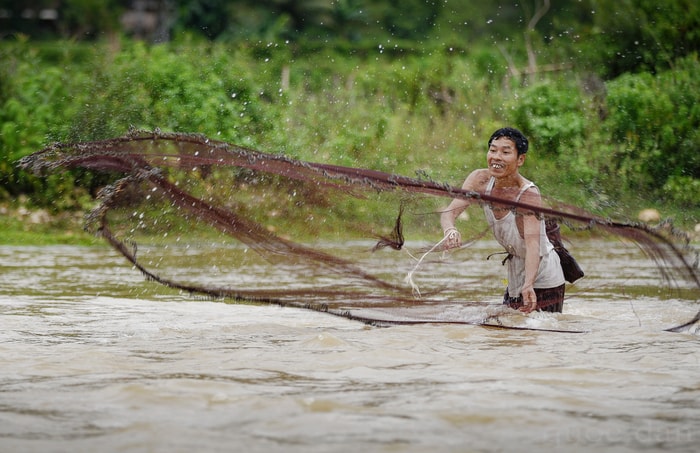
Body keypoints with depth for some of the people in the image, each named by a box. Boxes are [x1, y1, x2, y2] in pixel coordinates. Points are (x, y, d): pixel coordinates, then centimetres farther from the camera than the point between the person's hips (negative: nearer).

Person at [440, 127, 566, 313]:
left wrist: (529, 285, -52)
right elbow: (449, 211, -18)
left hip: (543, 281, -6)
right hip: (515, 277, 6)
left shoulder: (529, 194, -27)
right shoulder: (480, 180, -11)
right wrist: (450, 230, -43)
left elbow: (533, 243, -36)